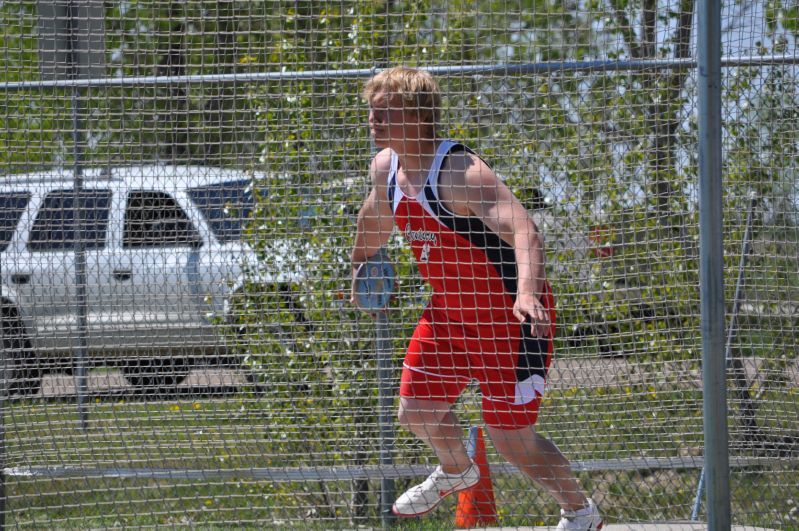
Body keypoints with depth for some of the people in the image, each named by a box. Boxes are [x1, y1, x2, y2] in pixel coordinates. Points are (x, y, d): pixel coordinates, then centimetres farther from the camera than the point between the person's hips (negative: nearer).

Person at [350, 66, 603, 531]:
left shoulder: (460, 173, -30)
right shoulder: (386, 167, -4)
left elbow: (525, 234, -42)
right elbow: (377, 220, 21)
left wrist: (527, 293, -59)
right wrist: (361, 270, 36)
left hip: (512, 317, -8)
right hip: (450, 313, 8)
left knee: (510, 435, -4)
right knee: (418, 411, 13)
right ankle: (456, 471, 48)